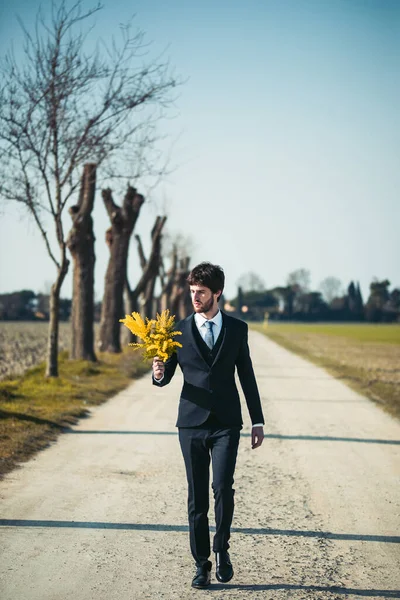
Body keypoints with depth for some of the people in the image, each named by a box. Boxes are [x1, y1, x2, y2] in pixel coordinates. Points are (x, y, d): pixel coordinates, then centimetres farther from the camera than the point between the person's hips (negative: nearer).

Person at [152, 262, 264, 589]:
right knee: (197, 497, 4)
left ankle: (222, 548, 9)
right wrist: (159, 373, -19)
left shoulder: (237, 329, 4)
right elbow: (166, 376, 6)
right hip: (192, 423, 1)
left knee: (223, 486, -15)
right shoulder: (179, 330, 3)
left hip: (226, 423, 0)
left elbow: (247, 377, 9)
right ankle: (202, 564, 16)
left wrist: (258, 421, 7)